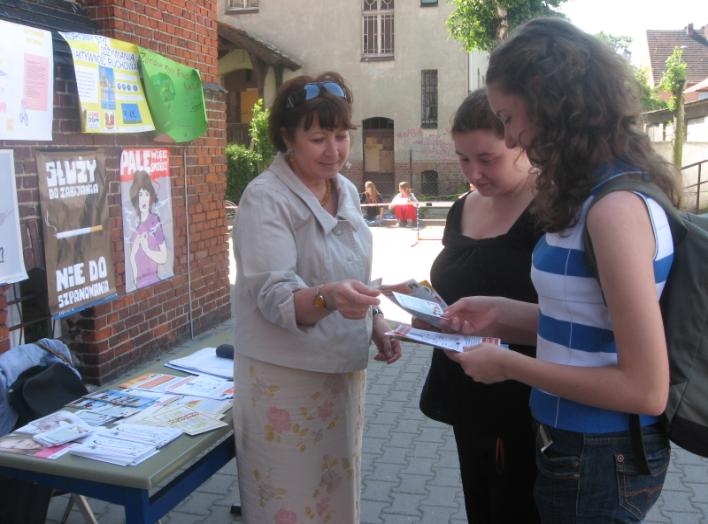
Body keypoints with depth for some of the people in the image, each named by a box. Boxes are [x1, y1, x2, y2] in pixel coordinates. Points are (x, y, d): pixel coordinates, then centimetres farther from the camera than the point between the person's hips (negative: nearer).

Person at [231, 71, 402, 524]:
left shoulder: (347, 191, 5)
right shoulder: (265, 199, -17)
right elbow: (274, 296, -25)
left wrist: (377, 324, 3)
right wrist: (328, 298, -43)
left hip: (344, 372, 7)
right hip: (286, 380, -7)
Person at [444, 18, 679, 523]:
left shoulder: (617, 207, -25)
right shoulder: (596, 195, 4)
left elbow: (646, 388, -24)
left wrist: (509, 364, -19)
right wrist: (502, 313, 4)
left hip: (598, 458, -9)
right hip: (580, 444, 9)